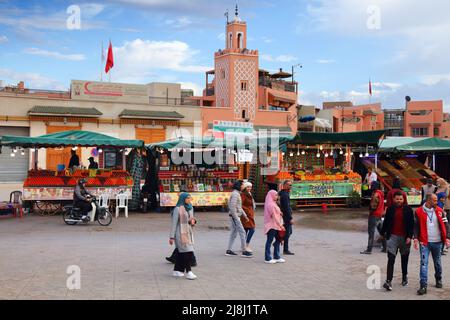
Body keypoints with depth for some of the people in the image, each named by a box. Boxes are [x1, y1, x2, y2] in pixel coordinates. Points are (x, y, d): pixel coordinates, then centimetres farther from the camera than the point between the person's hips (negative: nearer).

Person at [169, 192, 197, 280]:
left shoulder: (190, 208, 10)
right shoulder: (178, 209, -11)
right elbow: (174, 223, -11)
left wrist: (193, 221, -7)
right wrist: (172, 237, -12)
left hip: (188, 233, 7)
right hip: (181, 233, -7)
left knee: (181, 252, 12)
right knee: (188, 252, -13)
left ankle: (177, 271, 21)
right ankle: (188, 272, -11)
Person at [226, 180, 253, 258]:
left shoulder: (237, 194, 16)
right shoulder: (235, 194, -17)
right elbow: (232, 207, -23)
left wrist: (244, 215, 19)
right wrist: (236, 218, -21)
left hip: (236, 216, 10)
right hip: (234, 216, -10)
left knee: (234, 233, 12)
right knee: (242, 232, -8)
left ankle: (229, 250, 15)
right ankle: (244, 251, -4)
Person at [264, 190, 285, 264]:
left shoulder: (273, 204, 16)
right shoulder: (270, 204, -16)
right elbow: (274, 216, -19)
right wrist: (280, 225, -19)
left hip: (275, 225, 10)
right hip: (271, 225, -10)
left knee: (278, 240, 12)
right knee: (269, 241, -3)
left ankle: (276, 257, 20)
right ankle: (267, 258, 4)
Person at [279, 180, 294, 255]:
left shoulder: (283, 193, 13)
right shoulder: (285, 195, -19)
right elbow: (286, 207, -22)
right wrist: (290, 218, -21)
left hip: (285, 216, 10)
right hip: (286, 216, -10)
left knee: (289, 231, 18)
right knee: (287, 232, -3)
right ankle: (285, 250, 3)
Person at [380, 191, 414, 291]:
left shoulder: (408, 209, -2)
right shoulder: (390, 209, 2)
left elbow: (411, 224, -2)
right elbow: (386, 222, 11)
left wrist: (409, 236, -10)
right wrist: (383, 233, 14)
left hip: (404, 237, 0)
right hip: (392, 237, 0)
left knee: (404, 259, 15)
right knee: (391, 259, -8)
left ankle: (404, 277, 33)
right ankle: (388, 281, -12)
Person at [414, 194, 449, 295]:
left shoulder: (439, 210, 3)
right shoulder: (419, 211, -5)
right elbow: (416, 226, -3)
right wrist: (416, 238, -14)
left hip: (437, 242, 3)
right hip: (424, 242, -3)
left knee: (437, 262, 17)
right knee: (424, 263, -8)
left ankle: (438, 279, 39)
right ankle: (423, 286, -8)